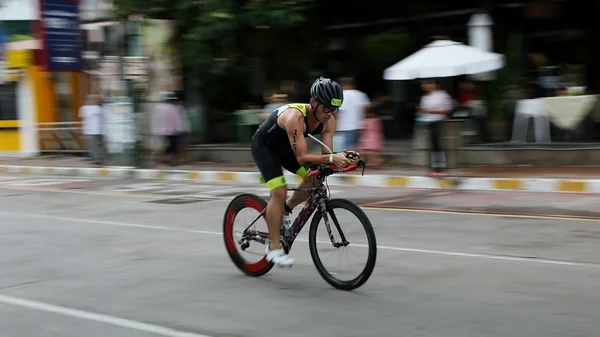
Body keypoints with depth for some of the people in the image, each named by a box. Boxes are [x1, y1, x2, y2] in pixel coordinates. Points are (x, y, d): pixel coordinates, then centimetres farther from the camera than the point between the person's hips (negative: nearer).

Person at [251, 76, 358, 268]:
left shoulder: (328, 121, -18)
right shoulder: (295, 117, -39)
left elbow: (326, 154, -22)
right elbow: (302, 157, -42)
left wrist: (341, 159, -43)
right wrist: (332, 158, -53)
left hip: (285, 147, 7)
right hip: (264, 146, -7)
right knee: (279, 191, -20)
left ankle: (284, 211, 16)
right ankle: (273, 248, -12)